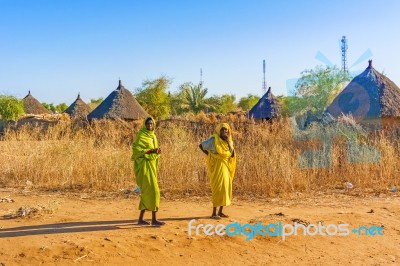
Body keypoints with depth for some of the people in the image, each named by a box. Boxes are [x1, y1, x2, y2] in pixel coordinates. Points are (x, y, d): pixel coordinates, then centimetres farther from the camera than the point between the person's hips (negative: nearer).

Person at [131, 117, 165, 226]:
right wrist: (151, 151, -22)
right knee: (153, 191, -11)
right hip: (144, 166, -9)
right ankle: (154, 219, -6)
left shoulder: (153, 136, 17)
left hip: (151, 166, 9)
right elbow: (136, 150, -19)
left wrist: (157, 151, 3)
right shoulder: (141, 136, -9)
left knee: (147, 192, 10)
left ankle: (141, 219, 16)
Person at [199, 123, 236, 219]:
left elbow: (232, 154, 3)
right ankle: (214, 213, -7)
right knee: (218, 188, -11)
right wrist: (209, 155, -6)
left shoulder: (229, 141, 9)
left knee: (225, 187, 7)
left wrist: (228, 142, -8)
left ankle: (220, 211, 17)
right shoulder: (214, 140, -9)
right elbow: (201, 145, -4)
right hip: (217, 166, -7)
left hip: (226, 166, 7)